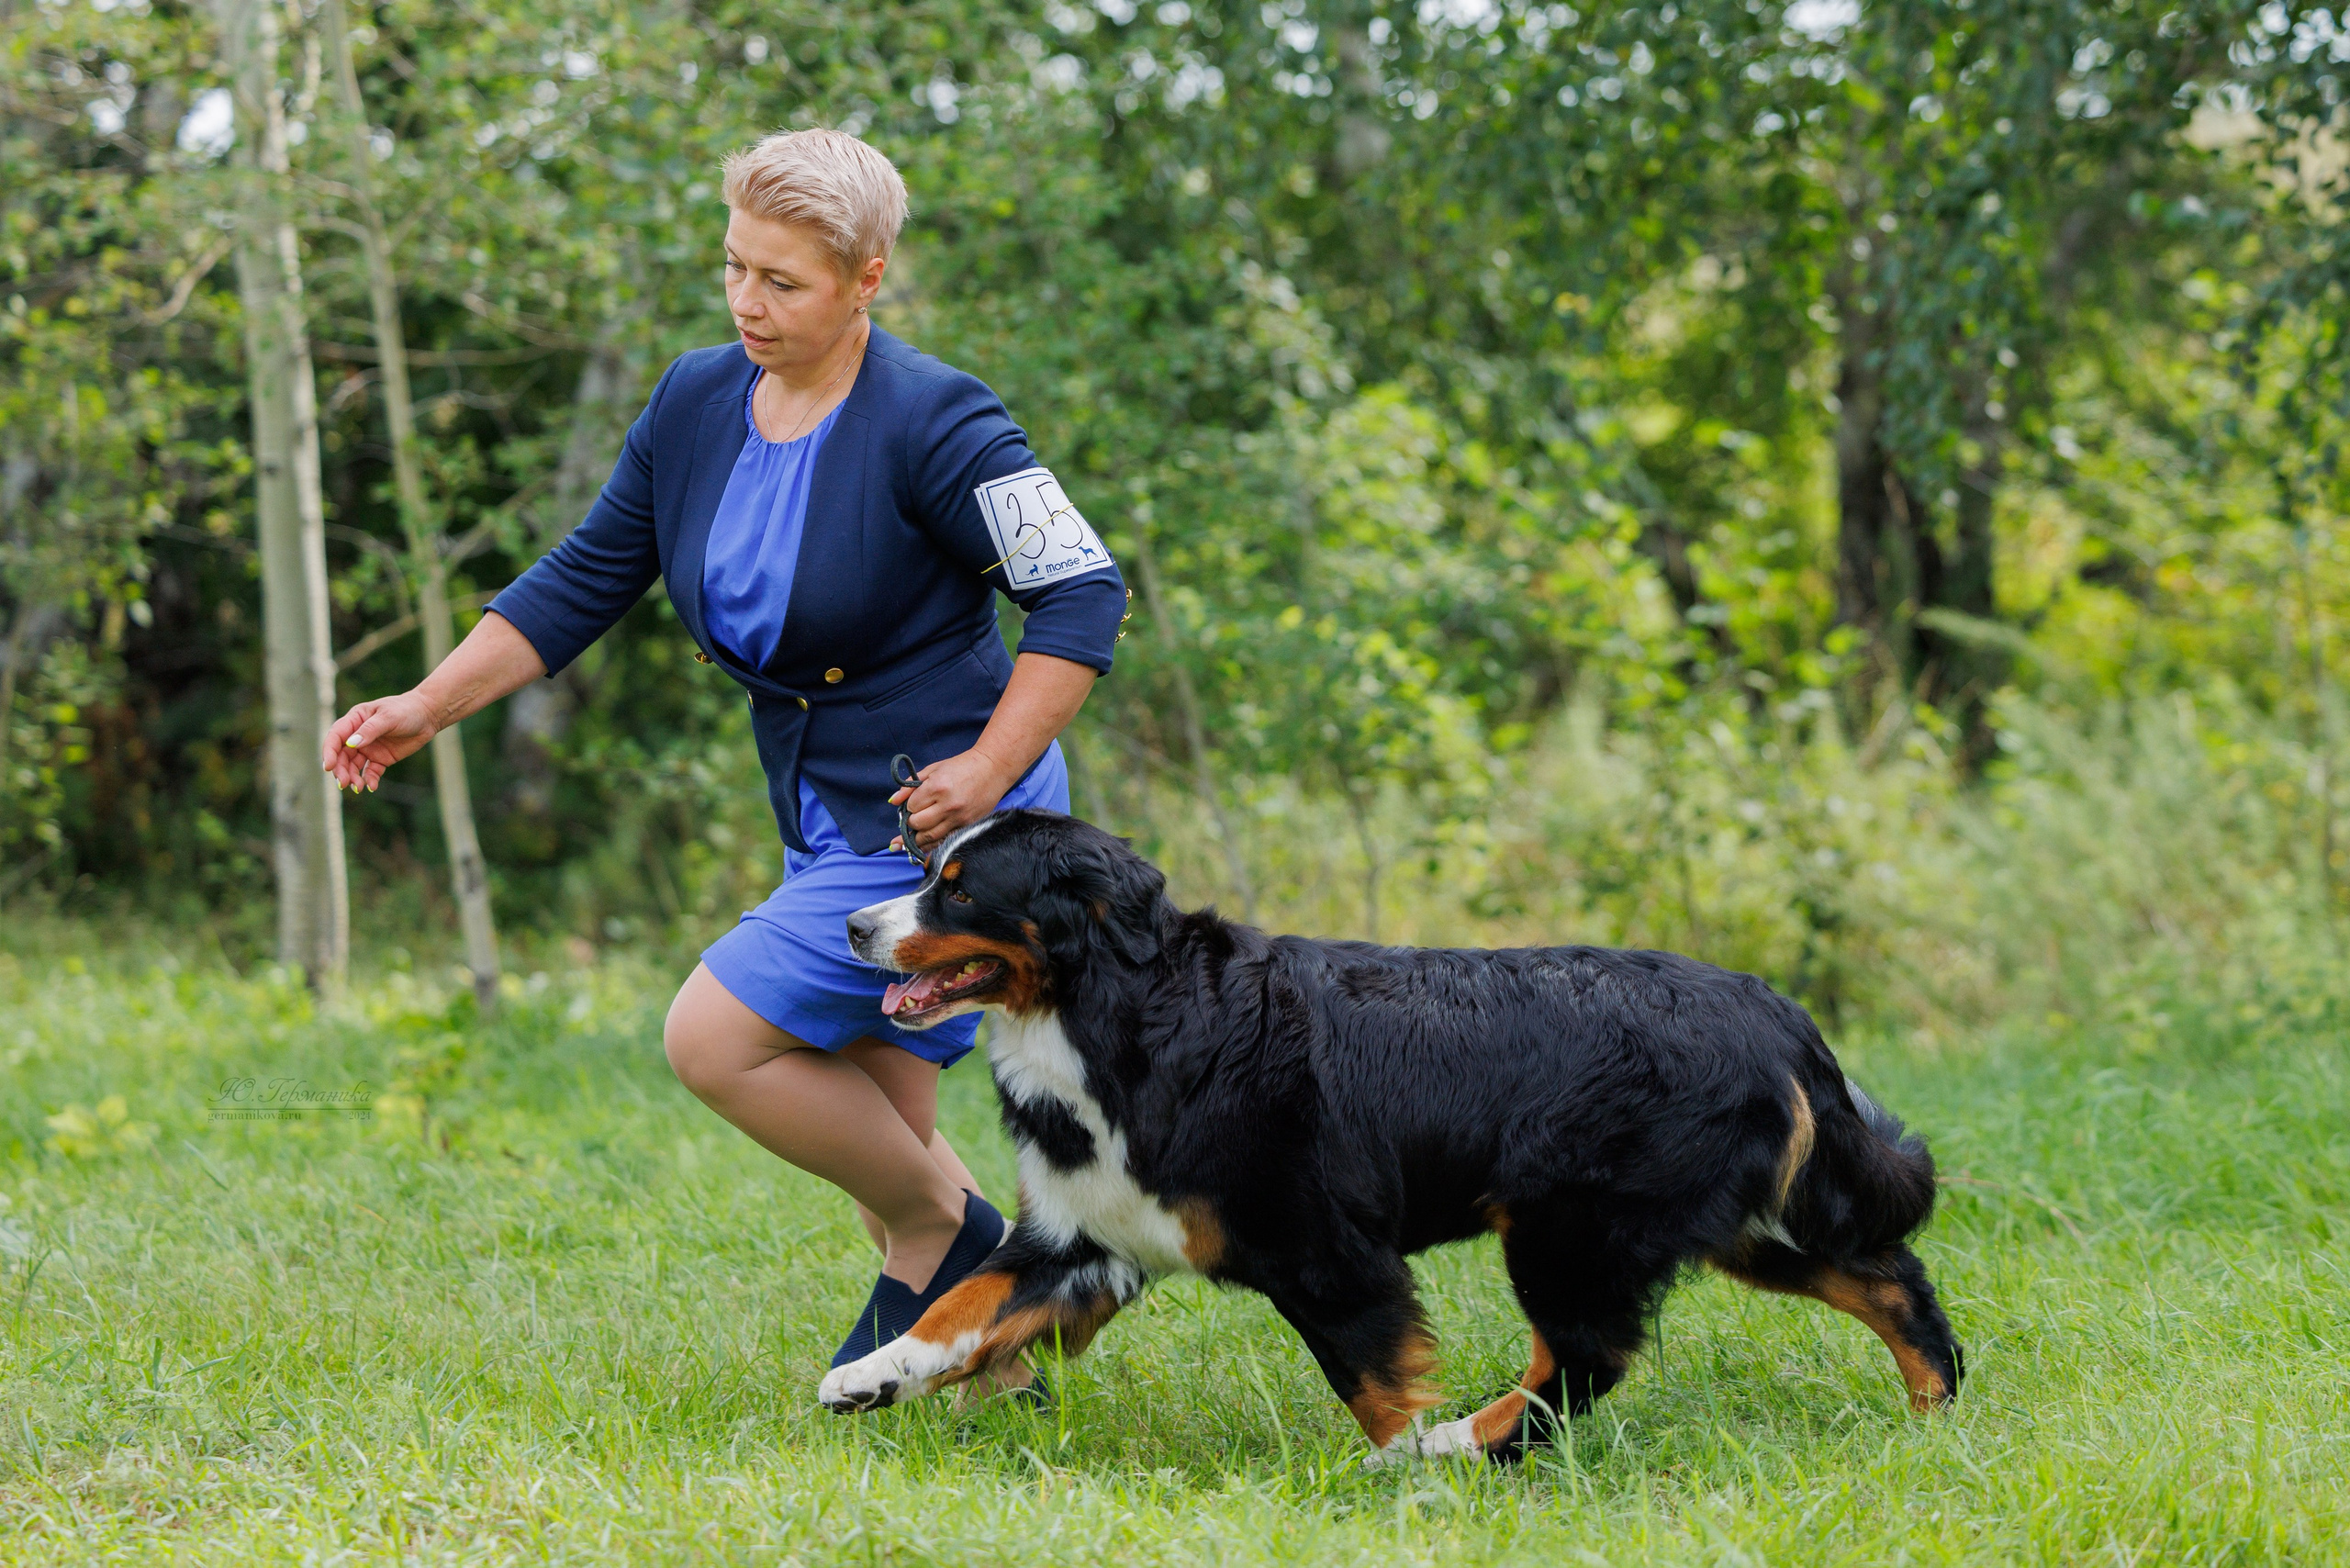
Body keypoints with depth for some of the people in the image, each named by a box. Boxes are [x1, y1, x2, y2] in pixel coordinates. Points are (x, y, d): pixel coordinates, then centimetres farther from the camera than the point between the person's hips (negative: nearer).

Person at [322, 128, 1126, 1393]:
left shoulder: (931, 422, -17)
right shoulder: (697, 403, 3)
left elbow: (1081, 592, -15)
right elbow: (581, 583, 9)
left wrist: (988, 773, -21)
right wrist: (427, 707, 1)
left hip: (938, 820, -8)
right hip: (829, 822, 8)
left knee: (714, 1039, -14)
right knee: (864, 1134, 9)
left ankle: (944, 1236, 2)